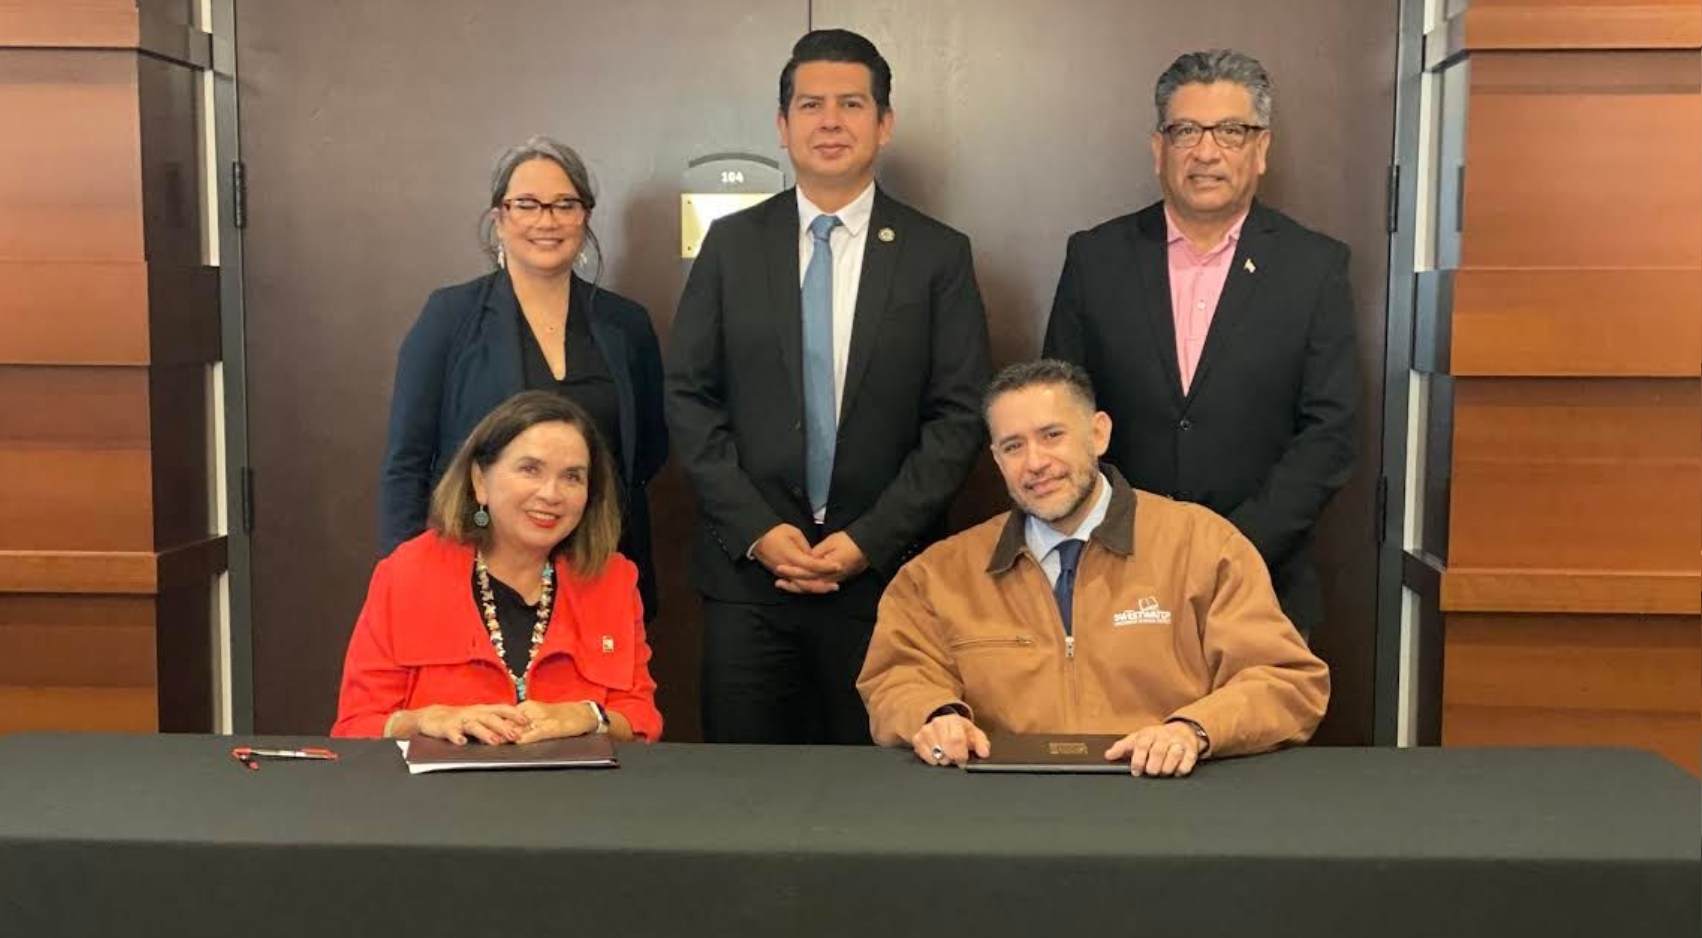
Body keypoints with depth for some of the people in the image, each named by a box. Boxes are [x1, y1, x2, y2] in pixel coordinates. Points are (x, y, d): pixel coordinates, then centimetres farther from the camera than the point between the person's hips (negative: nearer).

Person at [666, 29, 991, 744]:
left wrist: (870, 540, -9)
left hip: (883, 572, -1)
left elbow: (959, 416, -1)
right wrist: (756, 530, -7)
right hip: (747, 569, 1)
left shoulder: (938, 254, 3)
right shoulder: (732, 243, 7)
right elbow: (688, 397, 3)